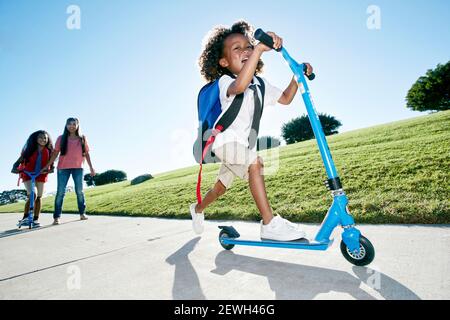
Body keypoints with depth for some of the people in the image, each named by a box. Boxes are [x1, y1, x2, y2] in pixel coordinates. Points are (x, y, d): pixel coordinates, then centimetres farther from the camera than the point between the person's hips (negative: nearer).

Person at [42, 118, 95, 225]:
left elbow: (86, 154, 8)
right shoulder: (61, 138, 3)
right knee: (60, 192, -3)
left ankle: (82, 213, 17)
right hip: (63, 168, -1)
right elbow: (55, 153, 3)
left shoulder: (82, 138, 6)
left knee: (80, 191, 6)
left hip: (78, 168, 1)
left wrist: (91, 167, 5)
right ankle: (56, 217, 0)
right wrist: (47, 166, -3)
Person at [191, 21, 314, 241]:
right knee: (255, 163, -33)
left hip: (243, 142, 8)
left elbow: (285, 99, 9)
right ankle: (270, 224, -30)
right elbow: (240, 86, -44)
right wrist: (260, 48, -51)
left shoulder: (259, 84, 6)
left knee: (222, 185, 20)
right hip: (226, 140, -8)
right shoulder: (225, 81, -18)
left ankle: (198, 209, 47)